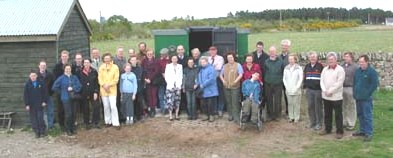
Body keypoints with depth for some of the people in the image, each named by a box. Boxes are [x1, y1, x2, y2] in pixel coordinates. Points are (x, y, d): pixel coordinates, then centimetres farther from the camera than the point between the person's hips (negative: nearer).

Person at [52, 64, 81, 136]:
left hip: (74, 98, 3)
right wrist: (61, 92, 3)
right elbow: (54, 87, 2)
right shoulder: (61, 78, -1)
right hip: (66, 98, -3)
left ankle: (73, 128, 19)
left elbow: (79, 86, 2)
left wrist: (72, 88, -13)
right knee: (68, 114, -9)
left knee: (73, 114, 5)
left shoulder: (74, 77, 7)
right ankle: (68, 130, 3)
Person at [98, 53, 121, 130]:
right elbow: (99, 78, 4)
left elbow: (116, 79, -5)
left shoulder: (115, 67, -1)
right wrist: (103, 85, -12)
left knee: (113, 106, -11)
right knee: (106, 106, 9)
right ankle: (108, 121, 21)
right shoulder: (101, 67, 7)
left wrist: (109, 85, -15)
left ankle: (116, 123, -6)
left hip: (112, 89, -3)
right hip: (103, 89, 3)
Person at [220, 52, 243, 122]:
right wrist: (223, 80, 0)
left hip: (235, 87, -4)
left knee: (235, 102, -8)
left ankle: (236, 116, -5)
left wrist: (235, 81, -21)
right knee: (228, 102, 7)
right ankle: (230, 115, 17)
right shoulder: (225, 66, 16)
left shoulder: (238, 65, 2)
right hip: (226, 87, 4)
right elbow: (221, 75, 19)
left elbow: (241, 74, -8)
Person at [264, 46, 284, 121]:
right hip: (268, 84, 2)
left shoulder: (280, 61, 1)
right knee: (269, 100, 7)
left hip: (278, 84, -1)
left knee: (277, 101, 2)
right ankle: (270, 115, 16)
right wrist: (265, 80, 5)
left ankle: (277, 115, 12)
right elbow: (264, 72, 11)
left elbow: (283, 72, 5)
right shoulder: (266, 62, 5)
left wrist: (281, 79, 2)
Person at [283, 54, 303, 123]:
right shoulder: (286, 68, 8)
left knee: (296, 104, -2)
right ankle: (291, 117, 14)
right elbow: (284, 78, 10)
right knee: (290, 103, 6)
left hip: (296, 90, -3)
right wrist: (287, 87, -1)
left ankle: (296, 118, 7)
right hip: (288, 90, 3)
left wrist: (296, 88, -10)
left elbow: (300, 79, -5)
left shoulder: (299, 68, -4)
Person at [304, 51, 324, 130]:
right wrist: (305, 86, 14)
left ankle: (319, 124, 10)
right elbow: (304, 77, 20)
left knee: (318, 107, 1)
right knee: (310, 106, 9)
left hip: (318, 90, -5)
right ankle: (312, 122, 21)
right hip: (309, 90, 5)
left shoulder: (320, 66, -6)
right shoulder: (307, 66, 11)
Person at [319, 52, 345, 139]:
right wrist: (325, 90, -8)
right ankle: (327, 129, 28)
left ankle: (339, 131, 8)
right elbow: (322, 80, 7)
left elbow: (339, 83, -15)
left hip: (336, 96, -6)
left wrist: (330, 91, -16)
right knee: (327, 114, 15)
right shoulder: (325, 69, 12)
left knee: (338, 115, 0)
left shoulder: (340, 70, -8)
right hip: (326, 96, 6)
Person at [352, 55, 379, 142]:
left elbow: (375, 84, -13)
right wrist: (355, 92, 11)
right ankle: (362, 130, 27)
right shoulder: (357, 71, 10)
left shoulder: (372, 72, -11)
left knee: (367, 116, -6)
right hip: (358, 97, 7)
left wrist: (367, 94, -13)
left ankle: (369, 133, -1)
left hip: (366, 98, -7)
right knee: (360, 115, 15)